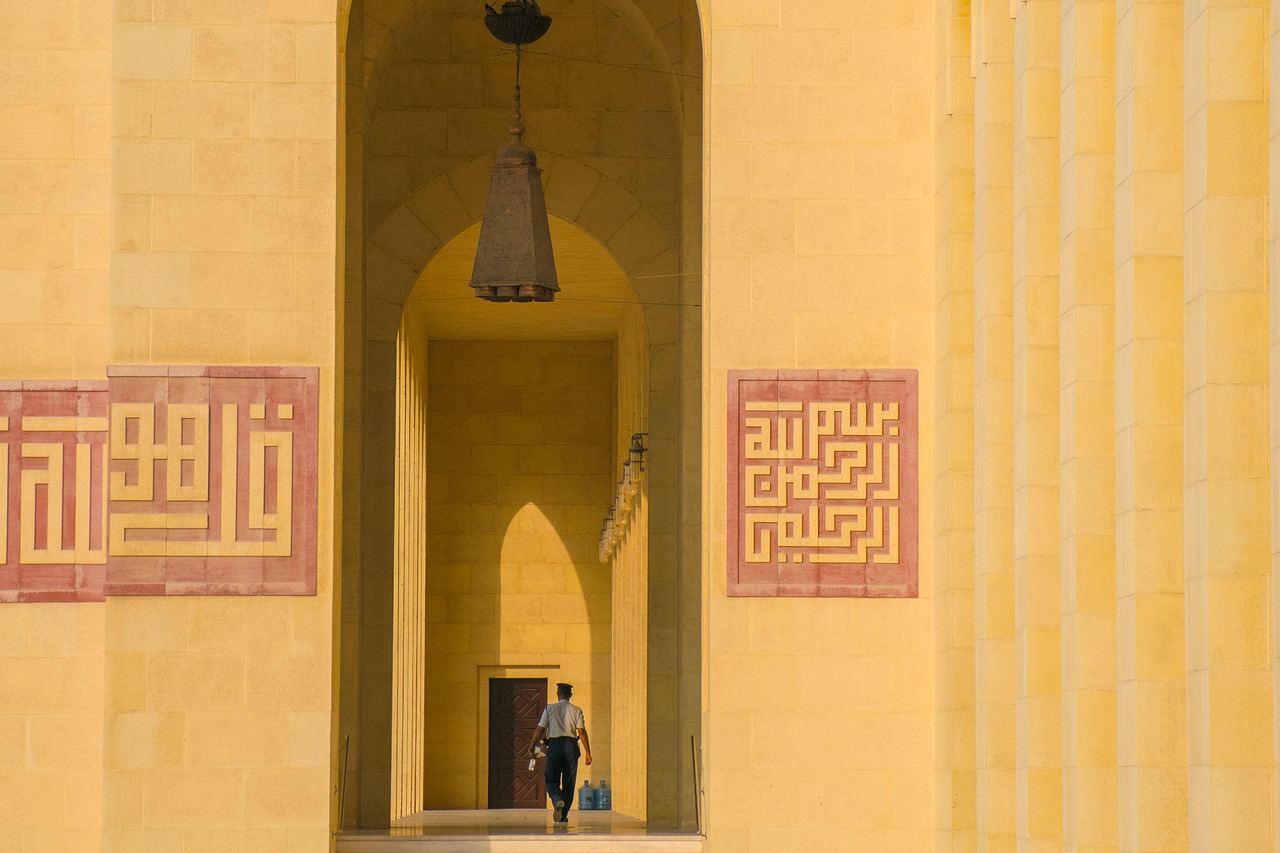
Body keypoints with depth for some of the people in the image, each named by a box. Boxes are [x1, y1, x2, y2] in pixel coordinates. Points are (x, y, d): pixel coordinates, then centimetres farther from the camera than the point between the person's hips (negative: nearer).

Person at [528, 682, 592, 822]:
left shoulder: (550, 709, 4)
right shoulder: (576, 710, 6)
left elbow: (540, 729, 0)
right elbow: (582, 731, -2)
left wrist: (531, 747, 7)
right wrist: (587, 752, -2)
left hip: (554, 745, -1)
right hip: (571, 745, 1)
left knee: (552, 780, 2)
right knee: (569, 782, 10)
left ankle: (558, 801, -29)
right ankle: (563, 816, 11)